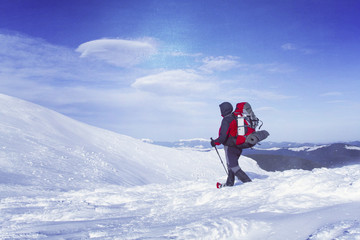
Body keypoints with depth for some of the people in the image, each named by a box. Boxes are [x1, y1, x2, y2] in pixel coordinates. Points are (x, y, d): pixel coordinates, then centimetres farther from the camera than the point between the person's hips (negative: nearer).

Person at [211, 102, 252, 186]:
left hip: (230, 147, -9)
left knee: (233, 167, -2)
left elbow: (223, 137, -22)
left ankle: (247, 181, -8)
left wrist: (214, 142, -8)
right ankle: (229, 183, 31)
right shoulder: (236, 117, 5)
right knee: (231, 164, 21)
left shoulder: (226, 121, -19)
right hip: (238, 147, 9)